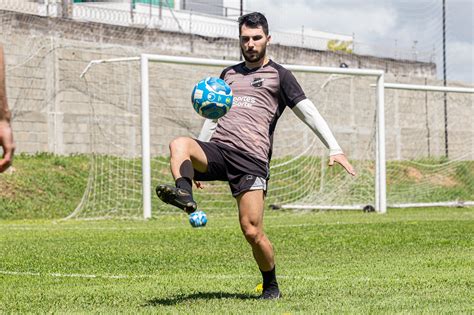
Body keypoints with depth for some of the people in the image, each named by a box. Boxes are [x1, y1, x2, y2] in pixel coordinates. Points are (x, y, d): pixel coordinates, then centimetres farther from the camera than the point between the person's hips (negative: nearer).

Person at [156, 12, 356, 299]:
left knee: (252, 231, -10)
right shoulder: (229, 74, 25)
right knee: (179, 144, -29)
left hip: (251, 157, -4)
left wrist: (335, 149, -8)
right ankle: (184, 196, -53)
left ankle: (271, 286, 10)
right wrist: (198, 162, 25)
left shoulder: (279, 75, 11)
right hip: (217, 148, 4)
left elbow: (308, 112, 4)